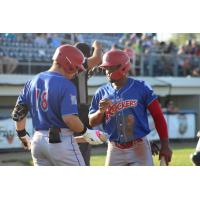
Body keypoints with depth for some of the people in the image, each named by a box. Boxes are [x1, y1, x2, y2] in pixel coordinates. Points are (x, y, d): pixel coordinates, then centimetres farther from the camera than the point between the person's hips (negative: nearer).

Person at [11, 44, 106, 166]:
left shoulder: (33, 82, 10)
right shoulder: (66, 85, -13)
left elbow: (18, 112, 12)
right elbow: (69, 118, -23)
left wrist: (23, 135, 24)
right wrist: (86, 133, -8)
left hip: (38, 140, 7)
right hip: (61, 141, -7)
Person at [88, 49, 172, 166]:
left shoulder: (141, 88, -5)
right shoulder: (102, 93, 5)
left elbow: (158, 116, -4)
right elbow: (91, 122, 8)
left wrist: (165, 146, -7)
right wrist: (101, 111, -15)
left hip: (139, 149, -4)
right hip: (115, 151, 4)